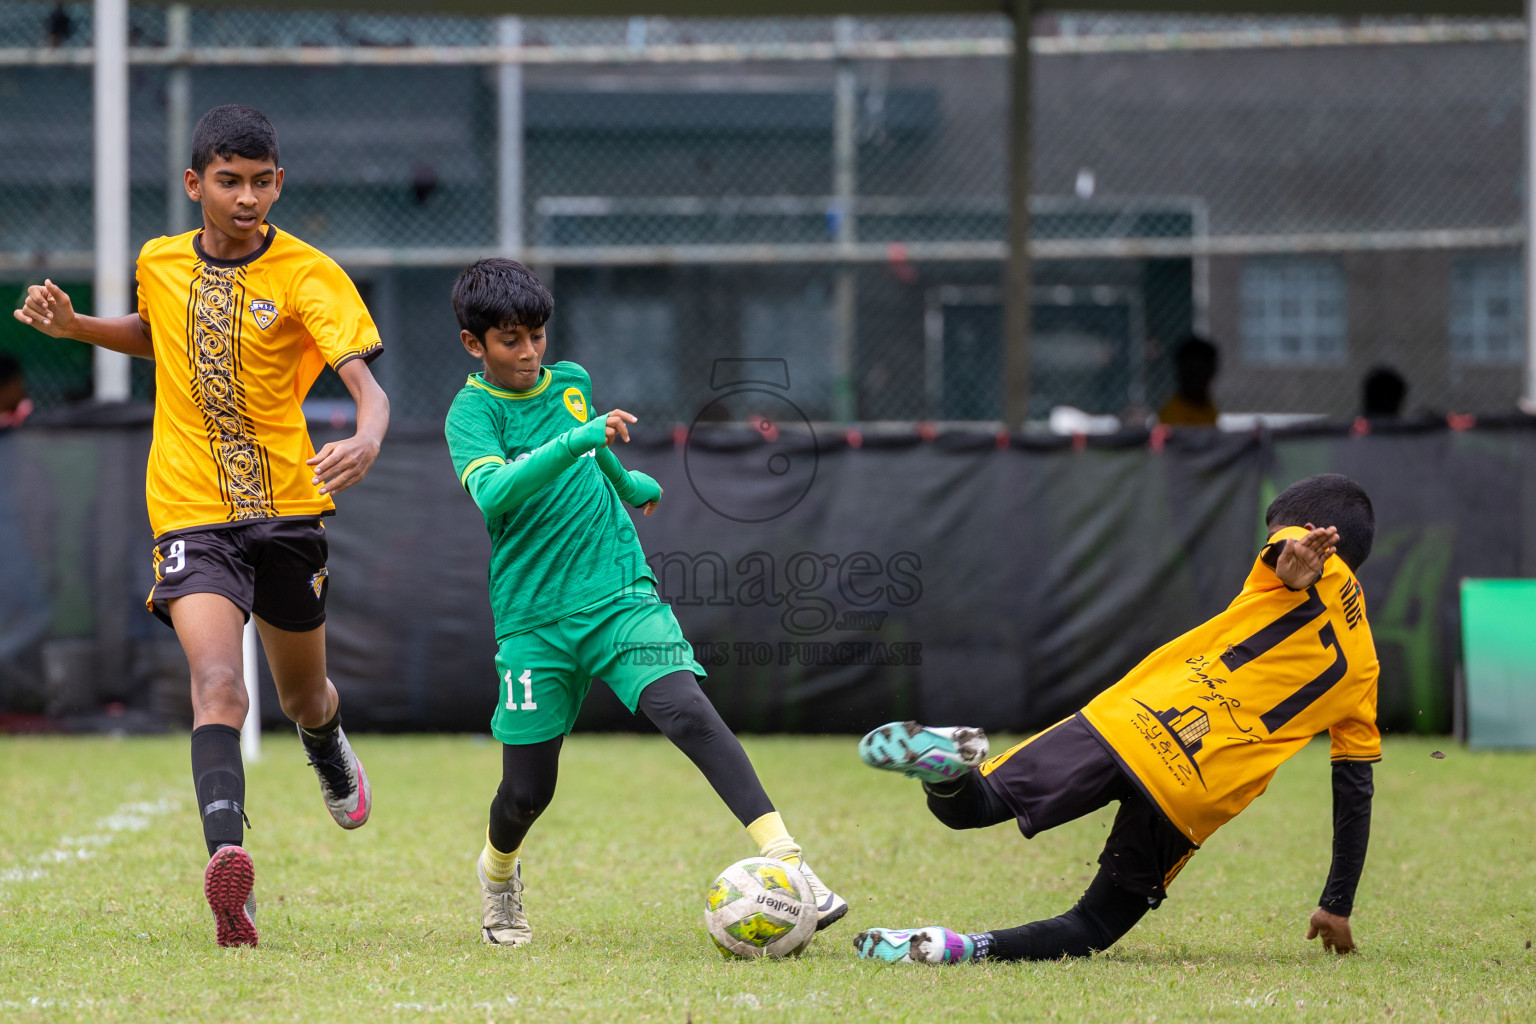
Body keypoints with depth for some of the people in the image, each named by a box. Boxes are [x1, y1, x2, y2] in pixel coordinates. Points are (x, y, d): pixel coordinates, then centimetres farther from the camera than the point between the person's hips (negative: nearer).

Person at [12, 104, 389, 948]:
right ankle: (226, 864, -40)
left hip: (286, 511, 0)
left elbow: (365, 382, -21)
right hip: (190, 514, 0)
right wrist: (75, 326, 11)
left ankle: (330, 753, 58)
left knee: (303, 698, 20)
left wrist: (366, 442, -42)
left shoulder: (307, 276, -9)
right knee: (219, 685, -24)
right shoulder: (159, 264, 5)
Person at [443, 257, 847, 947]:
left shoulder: (570, 382, 10)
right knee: (527, 791, 2)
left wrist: (629, 482, 46)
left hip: (620, 592, 2)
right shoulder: (472, 411, -7)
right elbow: (491, 492, -27)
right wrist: (576, 440, -35)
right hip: (534, 621, -2)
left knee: (687, 710, -23)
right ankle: (497, 873, 38)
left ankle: (786, 861, -33)